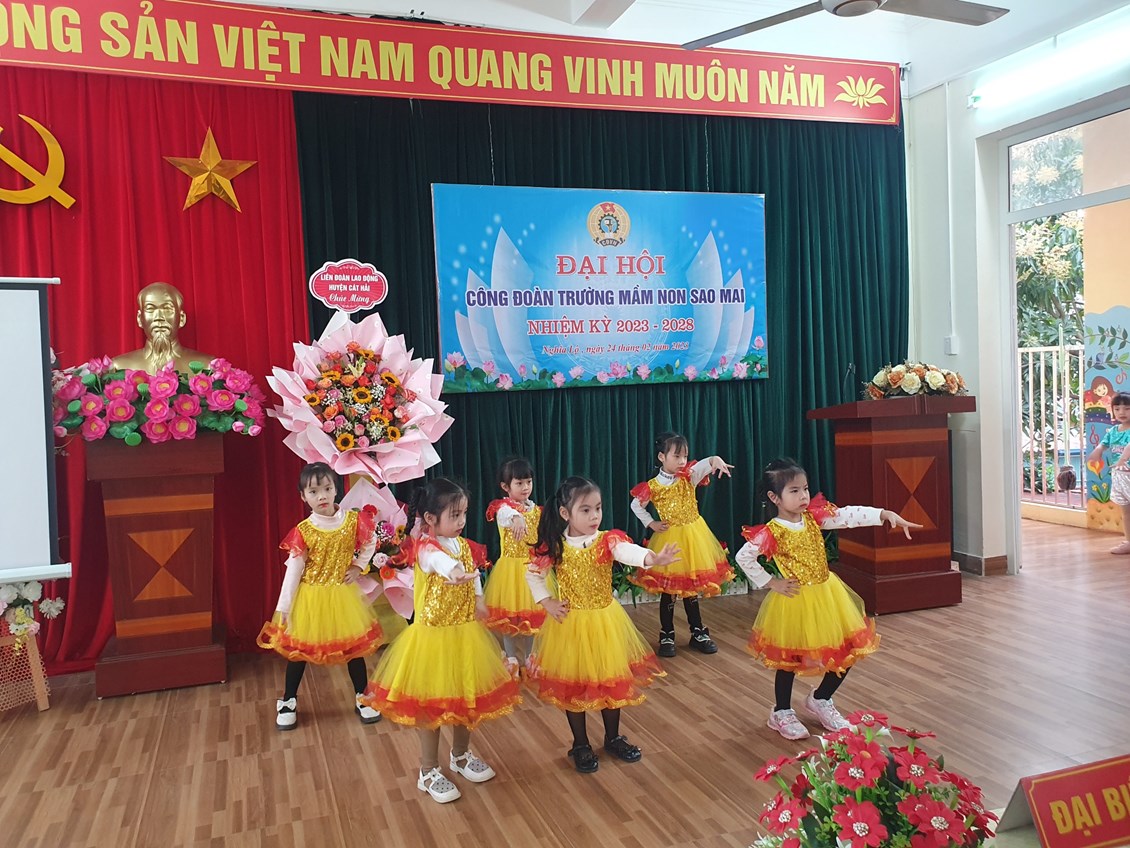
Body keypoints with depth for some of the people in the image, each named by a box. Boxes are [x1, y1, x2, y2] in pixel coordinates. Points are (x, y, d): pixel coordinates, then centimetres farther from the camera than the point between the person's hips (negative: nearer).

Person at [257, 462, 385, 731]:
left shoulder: (353, 520, -9)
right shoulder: (302, 531, -13)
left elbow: (369, 544, 10)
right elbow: (293, 570, -10)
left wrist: (358, 567, -4)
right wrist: (283, 607, -9)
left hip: (343, 595, 1)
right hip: (311, 597, -1)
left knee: (354, 646, 10)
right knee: (299, 649, 10)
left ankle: (362, 698, 28)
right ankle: (288, 702, 28)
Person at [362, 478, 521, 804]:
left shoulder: (463, 545, 3)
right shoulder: (425, 548, -20)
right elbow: (440, 561, -45)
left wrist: (478, 601, 9)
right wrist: (454, 572, -66)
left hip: (465, 632, 7)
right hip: (433, 634, -7)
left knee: (467, 697, 18)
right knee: (430, 703, 4)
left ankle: (461, 755, 40)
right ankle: (428, 771, 21)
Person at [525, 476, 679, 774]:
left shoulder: (607, 540, -11)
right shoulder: (554, 546, -9)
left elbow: (627, 551, -33)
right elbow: (533, 575, 5)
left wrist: (651, 558, -52)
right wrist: (547, 602, -6)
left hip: (606, 621, 1)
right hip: (569, 624, -1)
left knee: (612, 679, 13)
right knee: (573, 684, 9)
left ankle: (613, 738, 35)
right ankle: (581, 745, 28)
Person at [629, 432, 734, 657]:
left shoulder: (689, 476, -5)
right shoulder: (653, 486, -7)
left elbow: (704, 465, -26)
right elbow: (636, 505, 9)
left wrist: (715, 460, -48)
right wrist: (651, 524, 1)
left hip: (693, 537, 2)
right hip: (669, 539, -2)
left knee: (691, 587, 12)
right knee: (668, 589, 4)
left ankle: (698, 633, 25)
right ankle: (666, 636, 17)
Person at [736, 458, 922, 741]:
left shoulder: (815, 517, -3)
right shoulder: (771, 532, -17)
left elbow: (850, 516, -11)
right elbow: (744, 558, -17)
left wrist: (887, 514, -23)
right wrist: (770, 583, -14)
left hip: (827, 595, 6)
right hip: (794, 601, -5)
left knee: (848, 651, 10)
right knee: (789, 659, 7)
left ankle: (820, 700, 34)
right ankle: (782, 713, 30)